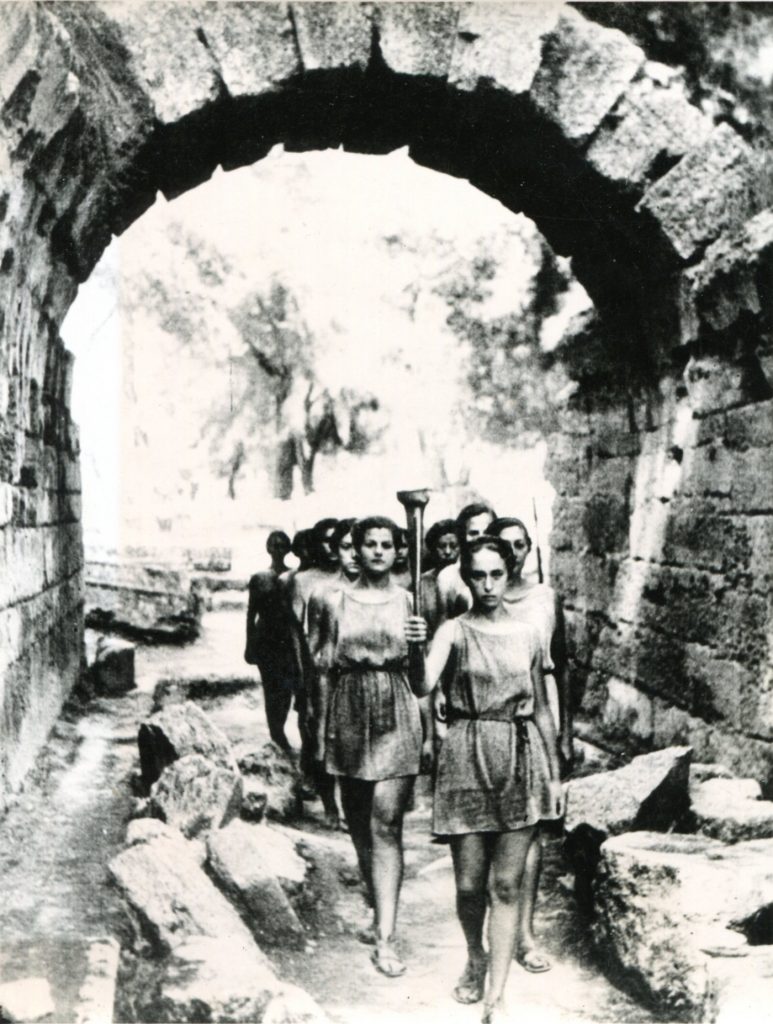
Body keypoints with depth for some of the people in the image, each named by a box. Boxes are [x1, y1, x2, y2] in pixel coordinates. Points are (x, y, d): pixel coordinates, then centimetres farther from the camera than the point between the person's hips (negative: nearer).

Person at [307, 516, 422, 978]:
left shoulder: (408, 601, 4)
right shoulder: (333, 601, 5)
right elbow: (322, 666, 7)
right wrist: (322, 726, 4)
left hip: (396, 715, -2)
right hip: (349, 711, 2)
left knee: (386, 823, -8)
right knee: (359, 821, 11)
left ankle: (385, 937, -8)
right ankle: (377, 905, 31)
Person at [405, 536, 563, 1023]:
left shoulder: (527, 635, 5)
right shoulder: (454, 631, -3)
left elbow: (541, 708, 12)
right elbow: (423, 686, -20)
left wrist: (555, 774, 12)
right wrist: (412, 649, -39)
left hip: (521, 759, 2)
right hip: (467, 758, -1)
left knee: (508, 884, 3)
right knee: (469, 883, 5)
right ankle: (475, 959, 35)